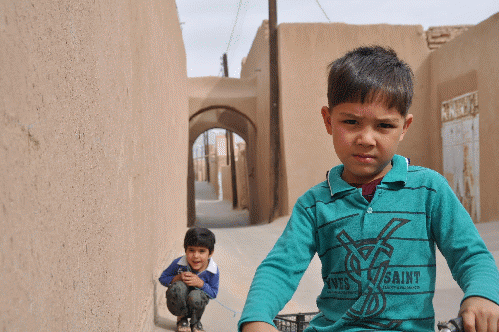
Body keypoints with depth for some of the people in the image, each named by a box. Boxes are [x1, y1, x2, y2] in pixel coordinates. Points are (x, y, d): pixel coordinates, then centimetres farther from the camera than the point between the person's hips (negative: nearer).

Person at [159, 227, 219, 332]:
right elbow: (162, 278, -7)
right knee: (178, 287, -33)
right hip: (177, 303, 0)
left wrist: (200, 283, -30)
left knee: (195, 296, -36)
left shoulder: (213, 271, -19)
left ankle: (195, 322, 0)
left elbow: (214, 293, -12)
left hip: (196, 302, 0)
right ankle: (182, 319, -4)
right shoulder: (178, 263, -19)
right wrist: (178, 278, -27)